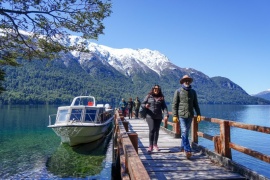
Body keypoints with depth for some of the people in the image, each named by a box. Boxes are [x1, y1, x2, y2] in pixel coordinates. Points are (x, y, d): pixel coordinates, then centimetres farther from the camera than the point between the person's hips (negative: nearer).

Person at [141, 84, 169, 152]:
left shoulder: (161, 98, 9)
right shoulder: (148, 96, 5)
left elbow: (164, 107, 3)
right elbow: (142, 104, 6)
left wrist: (166, 115, -11)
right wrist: (145, 105, -17)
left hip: (158, 117, 3)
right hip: (150, 116, -2)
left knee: (156, 131, 9)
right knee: (152, 130, -13)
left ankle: (155, 145, 25)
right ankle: (150, 146, -4)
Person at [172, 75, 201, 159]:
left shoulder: (193, 91, 12)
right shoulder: (178, 91, 0)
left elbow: (195, 104, 15)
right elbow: (174, 104, -2)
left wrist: (198, 114, 6)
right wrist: (174, 115, -9)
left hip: (190, 115, 4)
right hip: (181, 115, -4)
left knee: (186, 132, 13)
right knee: (184, 132, -9)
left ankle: (182, 146, 29)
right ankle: (188, 150, -9)